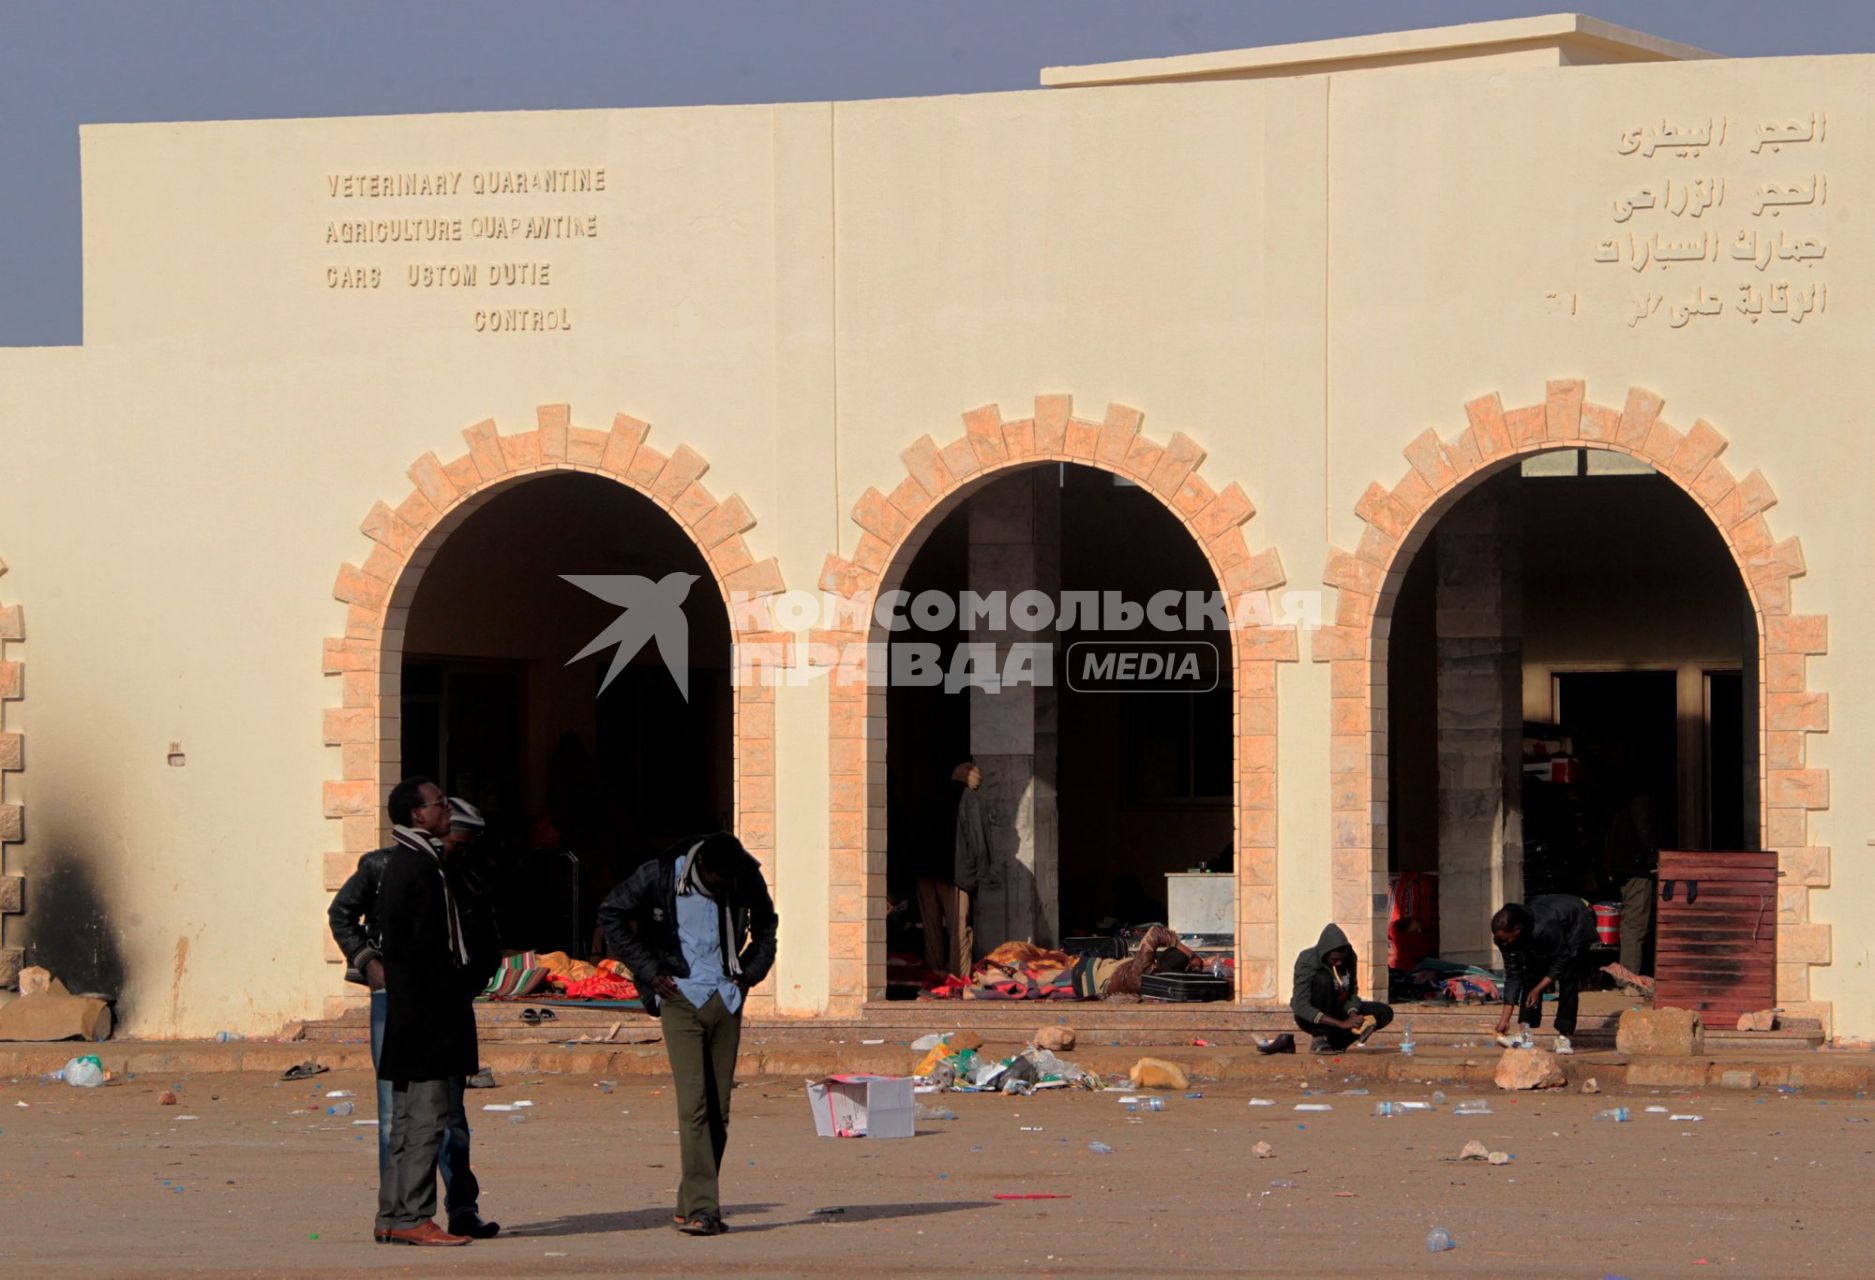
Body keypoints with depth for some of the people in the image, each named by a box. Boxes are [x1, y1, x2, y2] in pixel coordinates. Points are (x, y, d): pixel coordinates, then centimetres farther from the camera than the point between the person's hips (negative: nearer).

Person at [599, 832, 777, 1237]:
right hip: (682, 997, -4)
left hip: (726, 1001, 4)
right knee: (693, 1103, -14)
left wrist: (752, 971, 9)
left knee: (719, 1108, 1)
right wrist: (649, 972, -4)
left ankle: (691, 1206, 9)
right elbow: (611, 915, 0)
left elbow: (766, 925, 22)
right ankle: (701, 1208, -18)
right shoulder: (661, 876, -8)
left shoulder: (747, 880, 2)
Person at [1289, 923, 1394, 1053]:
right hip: (1312, 1018, -6)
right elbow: (1301, 1007, -32)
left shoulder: (1350, 958, -8)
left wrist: (1353, 1016, -25)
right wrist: (1341, 1024, -37)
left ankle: (1334, 1041, -11)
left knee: (1385, 1012, -9)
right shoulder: (1307, 962, -24)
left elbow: (1353, 993, -2)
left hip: (1338, 1011, 6)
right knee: (1323, 978, -31)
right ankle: (1319, 1039, -26)